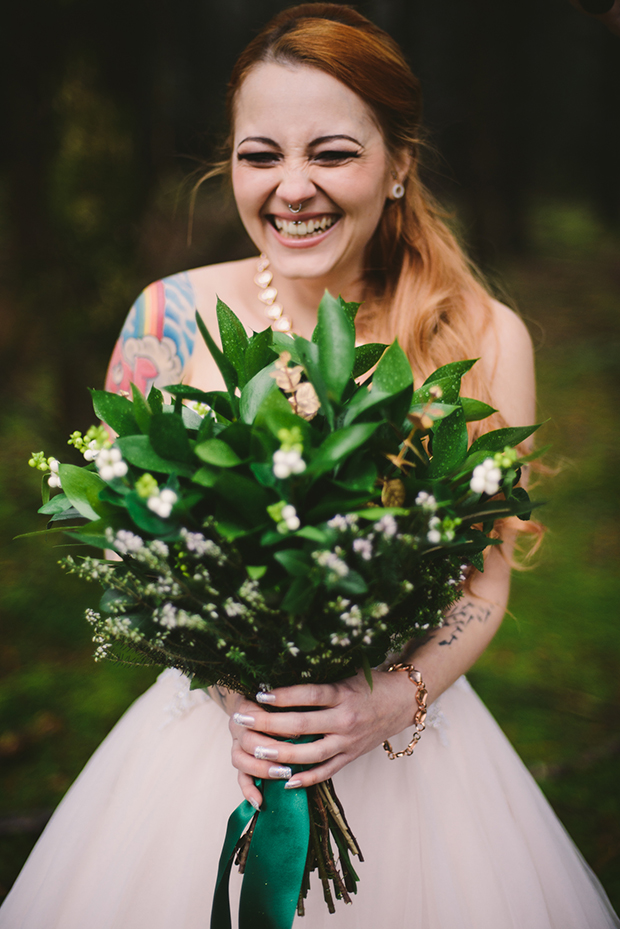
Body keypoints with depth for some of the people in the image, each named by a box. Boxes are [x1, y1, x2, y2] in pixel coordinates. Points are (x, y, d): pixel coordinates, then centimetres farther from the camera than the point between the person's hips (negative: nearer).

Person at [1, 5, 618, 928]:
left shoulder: (486, 339, -9)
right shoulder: (173, 317, -8)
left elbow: (488, 575, -3)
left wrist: (395, 700, -19)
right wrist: (233, 690, -15)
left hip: (406, 735, 0)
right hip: (211, 731, 1)